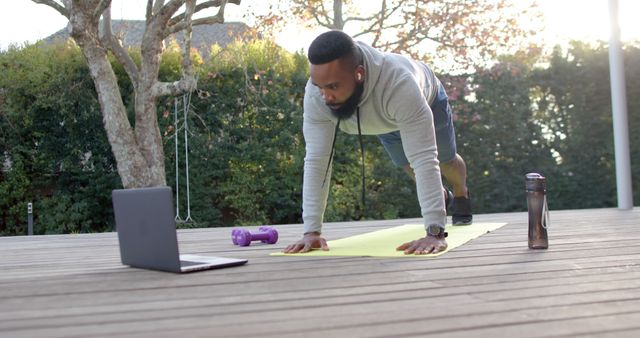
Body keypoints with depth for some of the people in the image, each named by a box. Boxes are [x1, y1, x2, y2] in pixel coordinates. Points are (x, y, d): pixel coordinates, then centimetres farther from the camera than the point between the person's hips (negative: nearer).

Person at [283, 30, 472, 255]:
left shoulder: (399, 85, -53)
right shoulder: (316, 94, -41)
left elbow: (424, 160, -54)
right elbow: (316, 160, -37)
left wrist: (435, 232, -59)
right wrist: (312, 230, -42)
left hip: (426, 98, -3)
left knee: (446, 159, 20)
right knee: (408, 165, 21)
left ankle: (461, 195, 55)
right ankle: (442, 197, 54)